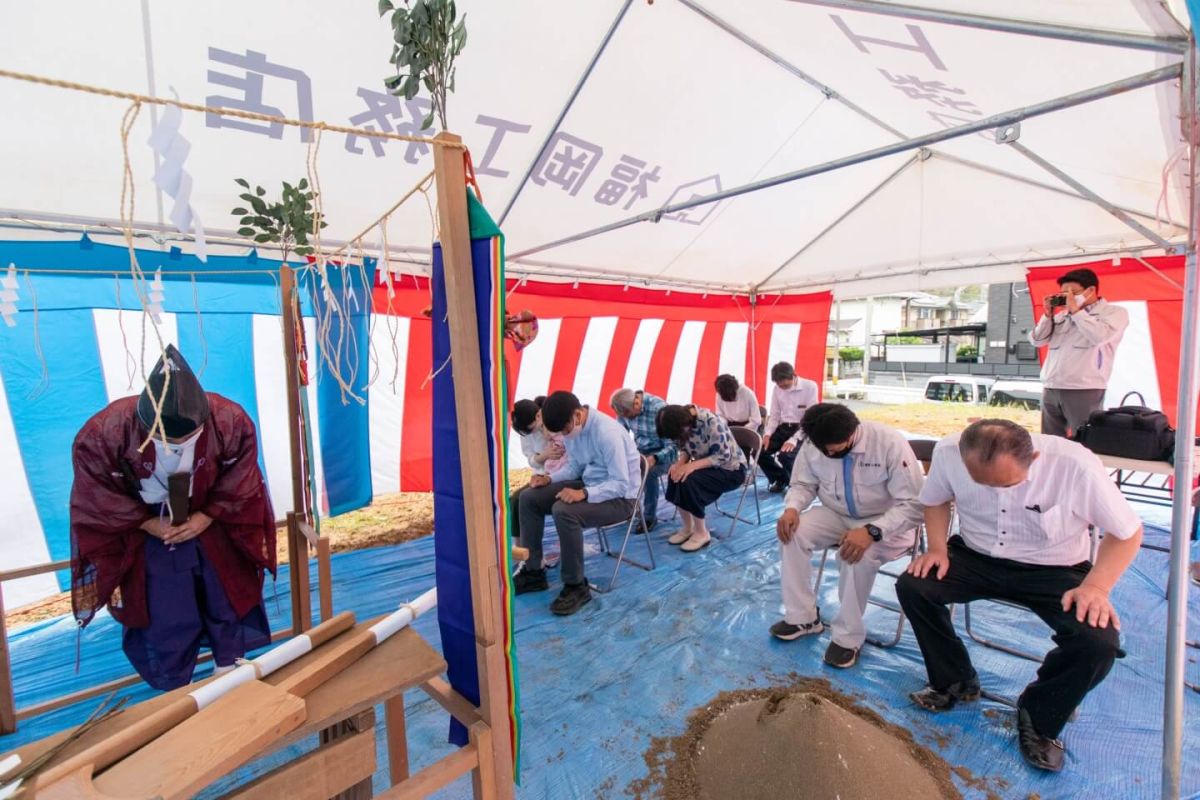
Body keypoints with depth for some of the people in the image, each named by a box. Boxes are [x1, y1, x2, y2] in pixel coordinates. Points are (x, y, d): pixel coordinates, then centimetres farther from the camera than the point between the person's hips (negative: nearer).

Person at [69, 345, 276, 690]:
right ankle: (174, 690, 36)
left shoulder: (230, 421, -29)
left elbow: (239, 481, -13)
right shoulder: (101, 434, -29)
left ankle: (231, 668, 44)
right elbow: (97, 495, -12)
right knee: (162, 617, 10)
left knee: (227, 598, 18)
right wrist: (150, 524, -16)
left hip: (214, 525, 1)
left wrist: (205, 518, -17)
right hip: (145, 532, -1)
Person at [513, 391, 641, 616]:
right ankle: (533, 572, 10)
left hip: (619, 497, -9)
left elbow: (621, 484, -27)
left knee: (563, 511, -34)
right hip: (588, 485, 9)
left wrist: (583, 494, -38)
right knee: (528, 498, 0)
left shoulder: (607, 433, -28)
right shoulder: (572, 428, -3)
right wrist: (549, 478, -7)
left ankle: (576, 587, -13)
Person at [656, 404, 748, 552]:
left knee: (689, 480, -29)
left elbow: (723, 456, -28)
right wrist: (680, 462, -18)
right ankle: (688, 527, -1)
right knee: (675, 476, -18)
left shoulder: (711, 422, -30)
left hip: (731, 469, -7)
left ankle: (702, 533, -11)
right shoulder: (685, 421, -9)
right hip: (708, 465, 7)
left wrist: (693, 465, -35)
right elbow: (685, 448, 3)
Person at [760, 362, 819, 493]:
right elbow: (774, 416, 8)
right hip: (783, 428, 5)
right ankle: (780, 479, 14)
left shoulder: (810, 387, -15)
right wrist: (767, 434, -12)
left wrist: (794, 439, -27)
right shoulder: (777, 389, 1)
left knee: (785, 455, -30)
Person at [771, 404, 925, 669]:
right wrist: (792, 508, -23)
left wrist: (871, 531, -39)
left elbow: (914, 505, -25)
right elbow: (803, 484, 0)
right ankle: (802, 617, -3)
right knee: (792, 532, -20)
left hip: (886, 522, -4)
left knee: (859, 555, -33)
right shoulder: (813, 443, -15)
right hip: (837, 515, 4)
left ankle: (848, 637, -10)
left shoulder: (891, 443, -26)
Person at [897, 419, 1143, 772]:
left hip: (1054, 570, -1)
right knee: (912, 586, -20)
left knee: (1100, 643, -26)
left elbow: (1127, 532, -11)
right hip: (977, 557, 2)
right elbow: (936, 500, 1)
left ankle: (1038, 719, 7)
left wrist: (1097, 587, -23)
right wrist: (937, 548, -13)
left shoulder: (1075, 464, -28)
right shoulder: (948, 452, -22)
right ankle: (954, 681, 9)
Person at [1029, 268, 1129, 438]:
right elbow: (1037, 340, 15)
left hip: (1084, 391, -4)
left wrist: (1075, 310, -7)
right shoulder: (1062, 315, 17)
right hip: (1050, 390, 4)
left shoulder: (1115, 312, 5)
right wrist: (1048, 314, 4)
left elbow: (1099, 336, -15)